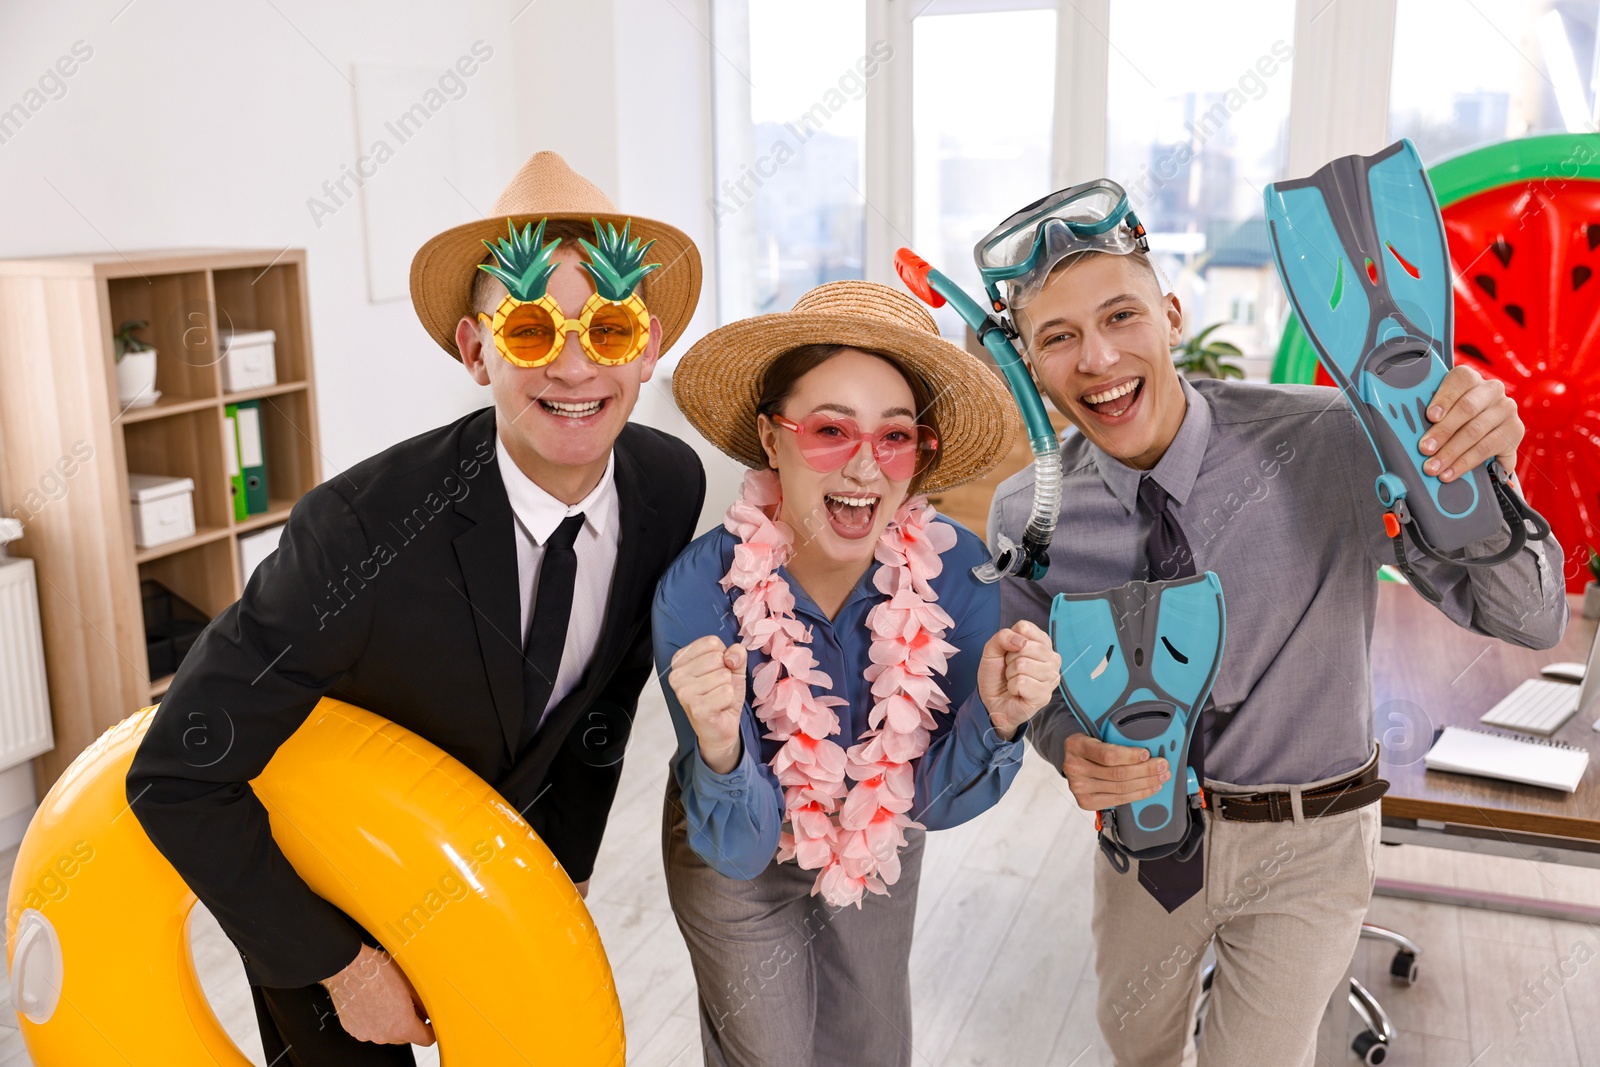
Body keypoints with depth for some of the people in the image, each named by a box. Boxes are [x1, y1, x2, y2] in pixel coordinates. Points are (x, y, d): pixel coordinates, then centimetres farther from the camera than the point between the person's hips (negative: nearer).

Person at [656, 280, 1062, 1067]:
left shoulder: (957, 570, -27)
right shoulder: (700, 589, -33)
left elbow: (936, 802, -16)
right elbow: (740, 848, -27)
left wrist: (992, 718, -36)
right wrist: (720, 753, -48)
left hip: (879, 850, 3)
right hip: (735, 857, -2)